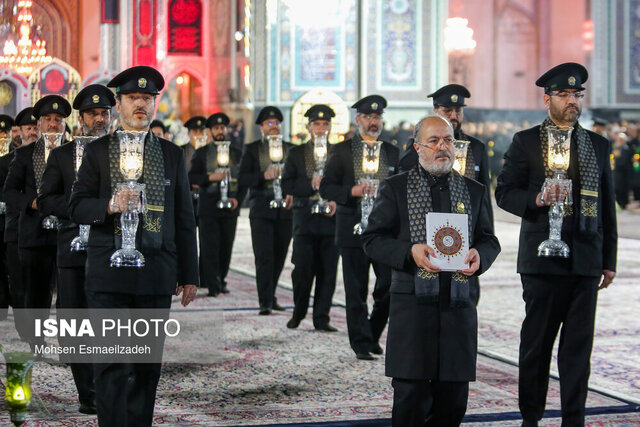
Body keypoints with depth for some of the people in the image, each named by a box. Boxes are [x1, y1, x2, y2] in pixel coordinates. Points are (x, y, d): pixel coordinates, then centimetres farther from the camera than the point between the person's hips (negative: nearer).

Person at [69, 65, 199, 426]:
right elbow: (77, 207, 3)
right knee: (111, 363, -4)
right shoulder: (97, 151, 7)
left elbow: (185, 219, 11)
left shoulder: (172, 154, 12)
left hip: (156, 274, 2)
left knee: (148, 365, 6)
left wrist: (189, 274, 7)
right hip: (109, 273, -2)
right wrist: (110, 205, -18)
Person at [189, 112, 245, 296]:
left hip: (230, 208, 2)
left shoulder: (237, 153, 12)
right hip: (208, 207, -2)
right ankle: (213, 285, -6)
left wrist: (237, 199, -4)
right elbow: (191, 177, 2)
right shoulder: (201, 153, 8)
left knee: (226, 247, 4)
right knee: (210, 247, -7)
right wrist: (209, 178, -15)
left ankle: (221, 281, 19)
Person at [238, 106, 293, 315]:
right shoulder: (251, 149, 6)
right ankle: (265, 302, -8)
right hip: (261, 209, -3)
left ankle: (270, 297, 20)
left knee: (279, 257, 6)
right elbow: (242, 179, -3)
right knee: (264, 257, -9)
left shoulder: (290, 149, 13)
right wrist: (264, 176, -17)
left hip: (285, 209, 3)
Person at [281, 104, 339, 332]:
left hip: (331, 219, 1)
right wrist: (312, 185, -12)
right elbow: (287, 185, 0)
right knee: (302, 270, -4)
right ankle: (298, 312, 16)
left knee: (328, 271, -1)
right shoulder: (296, 153, 10)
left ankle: (321, 318, 7)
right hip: (305, 219, -1)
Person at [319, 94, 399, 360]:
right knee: (356, 291, 1)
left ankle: (373, 334, 17)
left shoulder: (392, 152, 13)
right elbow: (326, 188, -1)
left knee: (390, 285, -4)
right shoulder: (342, 151, 3)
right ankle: (361, 343, 10)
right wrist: (352, 191, -18)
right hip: (353, 229, -2)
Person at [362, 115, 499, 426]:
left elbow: (489, 240, 18)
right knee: (411, 399, -5)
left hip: (459, 306, 3)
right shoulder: (395, 188, 6)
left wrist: (479, 255, -6)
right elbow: (372, 239, 2)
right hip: (413, 304, -3)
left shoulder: (473, 190, 15)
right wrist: (409, 252, -16)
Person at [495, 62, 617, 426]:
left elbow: (608, 205, 14)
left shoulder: (598, 146, 13)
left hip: (586, 261, 3)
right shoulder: (526, 142, 4)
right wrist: (537, 200, -19)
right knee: (537, 342, 4)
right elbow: (505, 193, 1)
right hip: (543, 259, -2)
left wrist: (609, 260, 10)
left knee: (579, 345, 3)